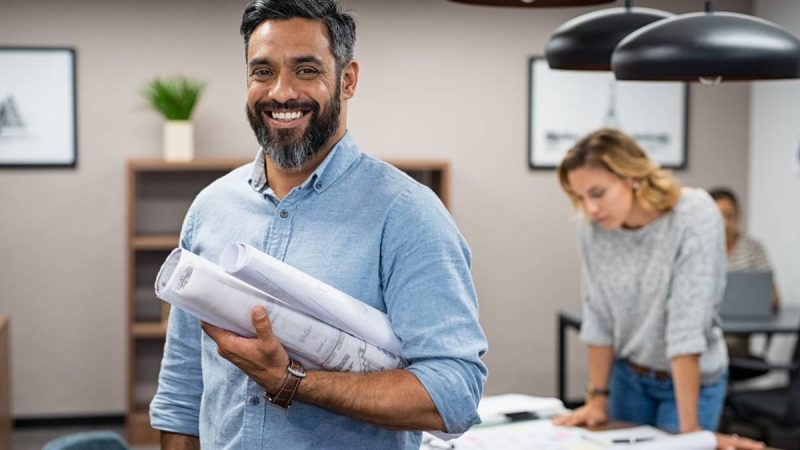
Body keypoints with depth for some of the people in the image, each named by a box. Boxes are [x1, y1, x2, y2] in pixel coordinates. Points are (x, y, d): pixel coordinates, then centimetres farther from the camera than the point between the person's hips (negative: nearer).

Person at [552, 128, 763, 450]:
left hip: (691, 380, -4)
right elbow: (598, 317, -4)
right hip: (628, 376, 4)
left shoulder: (695, 216, -26)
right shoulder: (595, 230, -12)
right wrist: (597, 397, -4)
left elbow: (687, 321, -29)